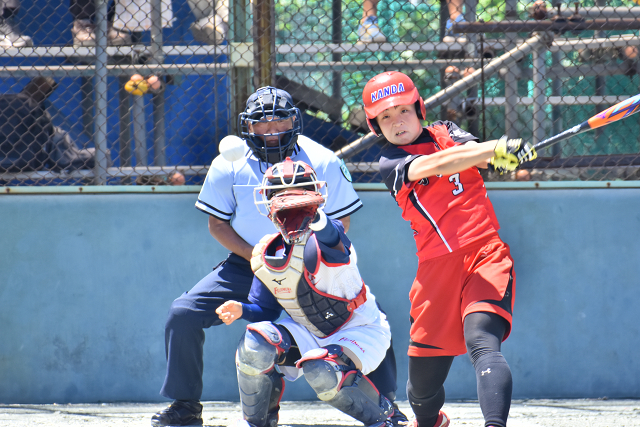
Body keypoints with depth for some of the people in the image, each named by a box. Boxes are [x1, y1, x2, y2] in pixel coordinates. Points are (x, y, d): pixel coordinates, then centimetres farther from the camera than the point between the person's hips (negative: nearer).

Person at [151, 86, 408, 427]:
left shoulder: (323, 163, -15)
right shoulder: (228, 165, -10)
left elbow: (340, 223, -6)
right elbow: (218, 224, 0)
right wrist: (254, 256, -16)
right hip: (248, 262, 1)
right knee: (183, 315, -14)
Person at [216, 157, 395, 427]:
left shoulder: (323, 239, -22)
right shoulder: (265, 256, -3)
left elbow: (334, 244, -46)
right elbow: (266, 310, 5)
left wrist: (318, 220, -61)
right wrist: (241, 310, -14)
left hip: (360, 331, -6)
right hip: (309, 334, 6)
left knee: (322, 373, -34)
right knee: (256, 343, -20)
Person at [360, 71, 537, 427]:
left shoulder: (445, 133, 15)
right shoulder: (391, 163, 4)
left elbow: (472, 151, -8)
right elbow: (436, 165, -16)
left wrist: (499, 153, -33)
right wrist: (495, 149, -31)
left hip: (486, 255, 0)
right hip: (437, 268, 0)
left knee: (482, 343, -26)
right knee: (423, 384, 6)